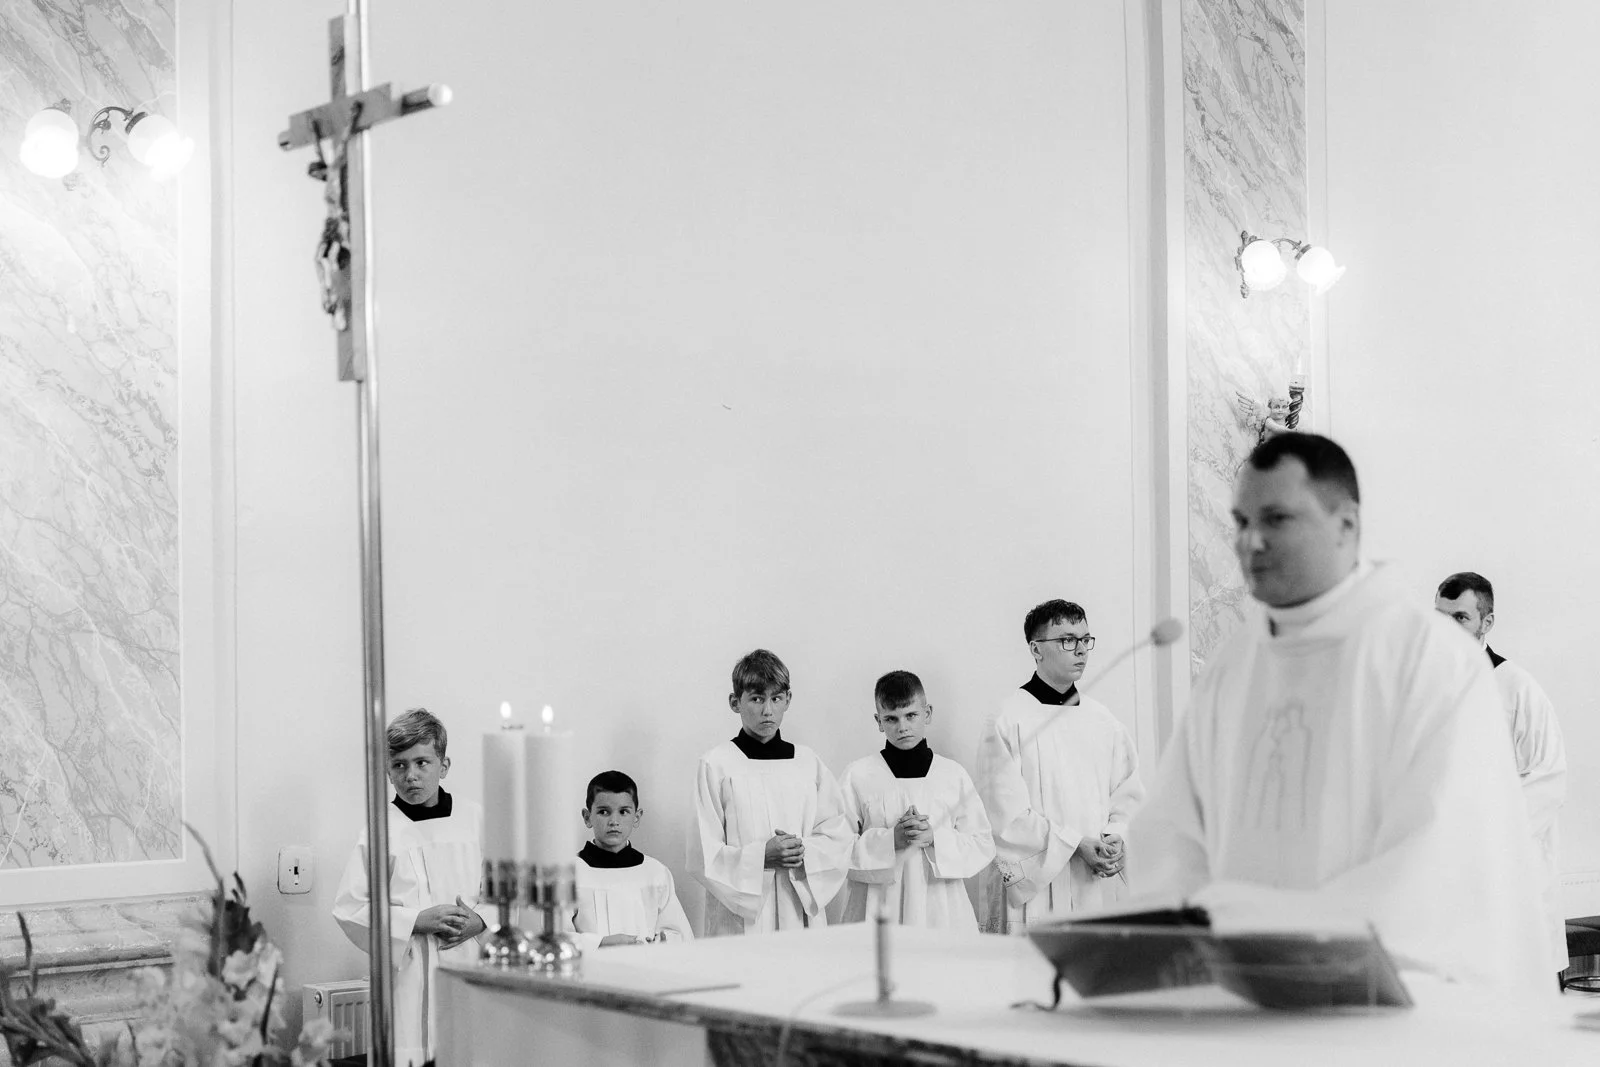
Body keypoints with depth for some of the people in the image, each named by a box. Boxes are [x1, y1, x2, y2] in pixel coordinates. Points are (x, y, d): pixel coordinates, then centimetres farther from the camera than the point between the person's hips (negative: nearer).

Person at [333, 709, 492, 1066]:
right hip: (408, 976, -2)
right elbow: (349, 909, -3)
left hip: (471, 966, 2)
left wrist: (480, 921, -7)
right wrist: (416, 921, -12)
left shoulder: (474, 818, 6)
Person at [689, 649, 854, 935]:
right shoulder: (716, 766, -2)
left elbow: (839, 837, 9)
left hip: (802, 911, 3)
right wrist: (761, 857, -18)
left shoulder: (807, 762, 10)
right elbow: (703, 857, -5)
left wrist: (805, 853, -10)